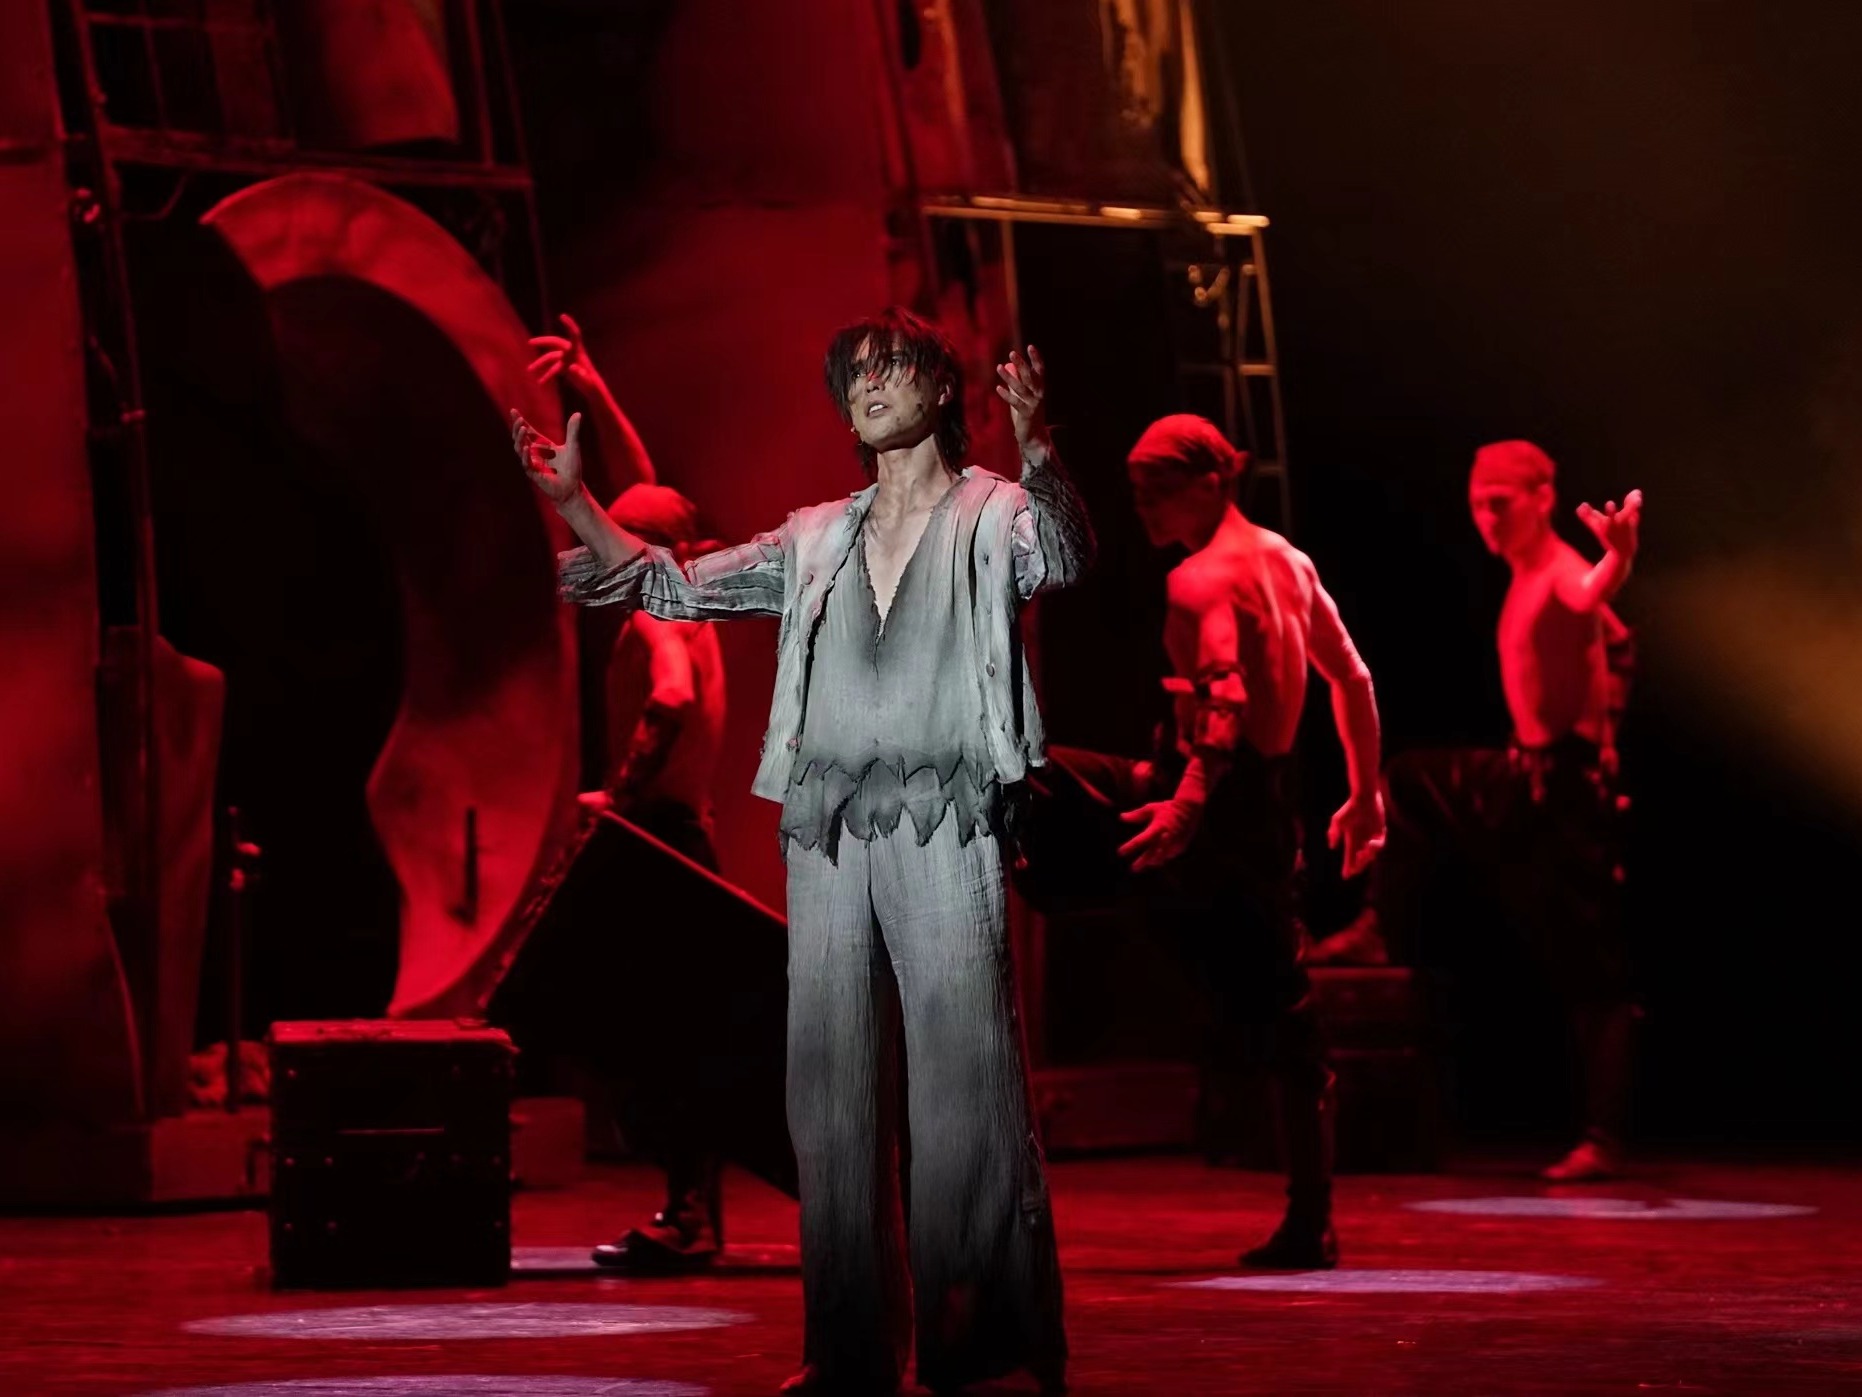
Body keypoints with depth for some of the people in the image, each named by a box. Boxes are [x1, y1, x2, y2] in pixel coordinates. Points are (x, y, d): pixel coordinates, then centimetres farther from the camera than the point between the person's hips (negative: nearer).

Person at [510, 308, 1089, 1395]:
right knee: (832, 1088, 2)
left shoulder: (992, 516, 5)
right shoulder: (817, 540, 20)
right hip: (827, 826, 5)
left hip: (944, 821, -5)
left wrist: (1037, 449, -36)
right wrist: (574, 500, 11)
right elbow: (675, 589, 22)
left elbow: (1064, 557, -17)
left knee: (968, 1081, -11)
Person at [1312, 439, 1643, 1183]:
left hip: (1569, 790, -10)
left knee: (1593, 973, -8)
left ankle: (1602, 1140, -10)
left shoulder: (1563, 573, -18)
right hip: (1527, 776, 10)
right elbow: (1615, 638, 28)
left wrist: (1618, 557, -68)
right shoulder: (1523, 580, 11)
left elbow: (1590, 597, -47)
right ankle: (1385, 934, 28)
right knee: (1411, 784, 25)